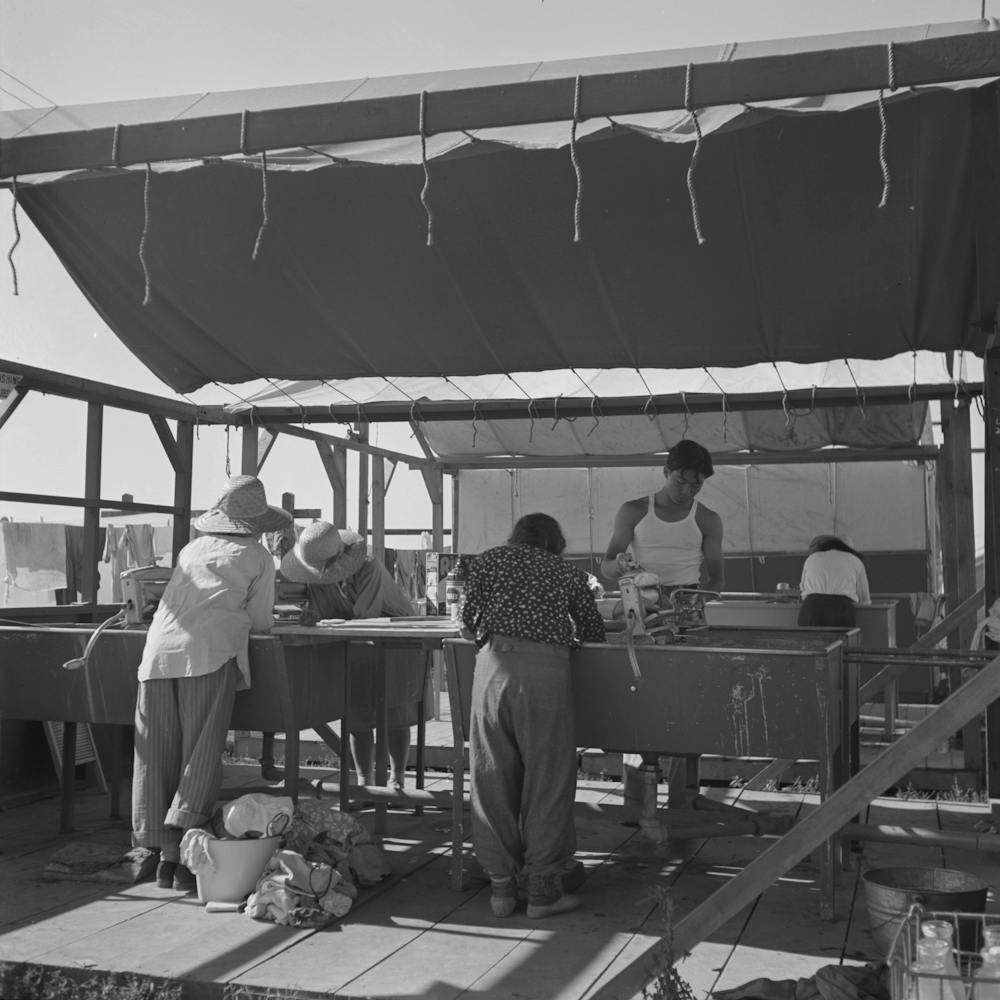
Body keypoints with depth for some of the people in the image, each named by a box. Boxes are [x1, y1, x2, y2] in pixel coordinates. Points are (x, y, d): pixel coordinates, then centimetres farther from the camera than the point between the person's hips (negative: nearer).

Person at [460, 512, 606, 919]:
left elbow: (468, 624, 13)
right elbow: (593, 631, 22)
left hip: (495, 664, 1)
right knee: (547, 778, 6)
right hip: (547, 668, -1)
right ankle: (543, 888, 8)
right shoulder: (568, 572, 21)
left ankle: (501, 885, 13)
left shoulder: (488, 561, 20)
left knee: (492, 778, 8)